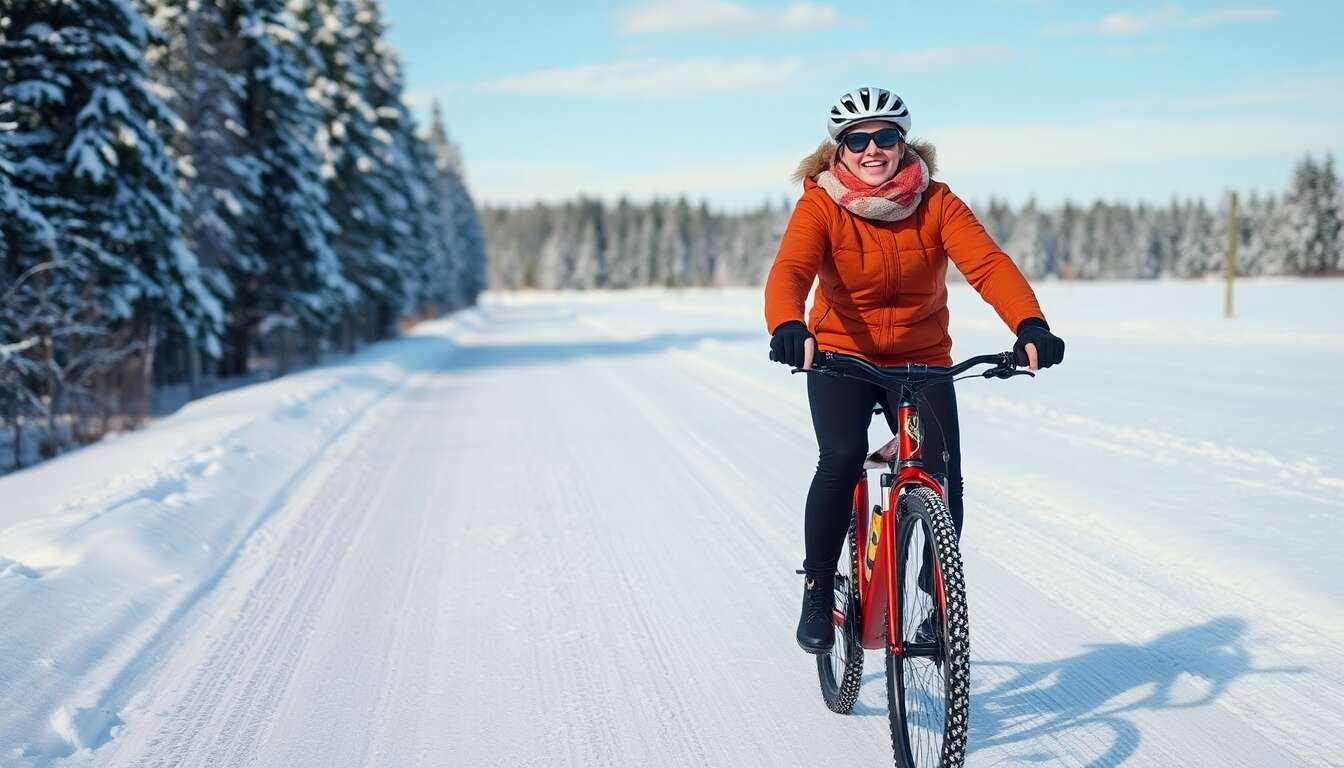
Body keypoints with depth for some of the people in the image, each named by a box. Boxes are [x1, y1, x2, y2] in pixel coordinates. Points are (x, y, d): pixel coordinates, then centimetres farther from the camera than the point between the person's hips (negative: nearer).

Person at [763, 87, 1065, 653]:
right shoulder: (821, 205, -13)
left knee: (944, 479, -13)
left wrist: (1030, 325, -43)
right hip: (841, 356, -1)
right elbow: (790, 270, -30)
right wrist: (788, 327, -53)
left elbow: (988, 263, -24)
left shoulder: (936, 203, -10)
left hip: (923, 360, 2)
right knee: (841, 458, -25)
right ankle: (817, 593, -6)